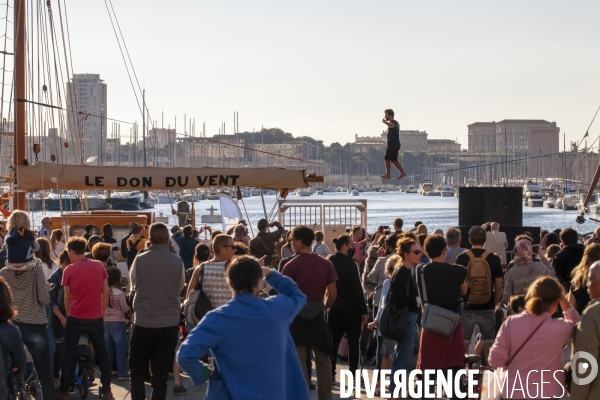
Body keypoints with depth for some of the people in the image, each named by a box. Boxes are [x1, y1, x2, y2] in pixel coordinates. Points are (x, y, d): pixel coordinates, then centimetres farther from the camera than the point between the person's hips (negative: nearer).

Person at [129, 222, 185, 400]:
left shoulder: (140, 259, -7)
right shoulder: (177, 261, -4)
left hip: (143, 323, -1)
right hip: (169, 324, 1)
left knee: (138, 372, 12)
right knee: (161, 374, 7)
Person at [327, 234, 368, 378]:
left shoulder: (329, 262, 2)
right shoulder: (350, 264, -17)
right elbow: (357, 289, -16)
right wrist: (364, 311, -11)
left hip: (334, 309, 5)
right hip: (351, 310, -5)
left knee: (333, 343, 10)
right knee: (353, 343, 5)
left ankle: (330, 374, 9)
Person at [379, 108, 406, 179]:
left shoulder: (393, 122, -13)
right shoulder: (395, 122, 20)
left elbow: (392, 125, -40)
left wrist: (385, 122, -57)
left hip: (392, 144, -10)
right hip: (395, 144, 10)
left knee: (387, 159, -6)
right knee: (394, 160, 10)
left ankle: (388, 174, -7)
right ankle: (402, 172, 3)